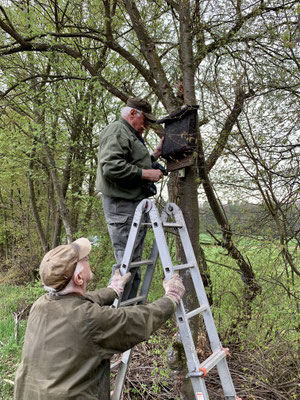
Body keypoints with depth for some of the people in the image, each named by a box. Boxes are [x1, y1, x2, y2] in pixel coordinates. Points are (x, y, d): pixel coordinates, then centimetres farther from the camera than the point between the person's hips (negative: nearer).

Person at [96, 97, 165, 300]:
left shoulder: (131, 135, 27)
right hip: (122, 206, -11)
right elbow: (111, 167, -22)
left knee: (135, 261, 12)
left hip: (136, 204, 11)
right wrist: (145, 173, -16)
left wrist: (156, 154, 22)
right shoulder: (116, 131, -7)